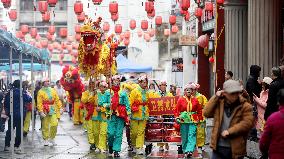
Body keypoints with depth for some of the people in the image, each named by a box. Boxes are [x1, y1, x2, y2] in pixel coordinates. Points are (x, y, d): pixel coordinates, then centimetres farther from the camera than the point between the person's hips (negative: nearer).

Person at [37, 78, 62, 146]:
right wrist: (41, 111, -17)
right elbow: (39, 103, -9)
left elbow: (57, 100, 11)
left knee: (54, 124, -5)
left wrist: (59, 107, 4)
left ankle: (52, 138, 10)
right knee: (45, 126, 3)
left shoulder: (53, 90, 10)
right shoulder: (41, 92, -3)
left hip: (53, 110, 3)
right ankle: (45, 140, 12)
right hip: (45, 111, -3)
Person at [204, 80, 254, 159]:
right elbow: (206, 113, 0)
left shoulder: (245, 106, -6)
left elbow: (247, 123, -16)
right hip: (218, 148, 3)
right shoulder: (219, 103, 7)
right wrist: (215, 97, -4)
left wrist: (229, 131, -20)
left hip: (236, 149, -2)